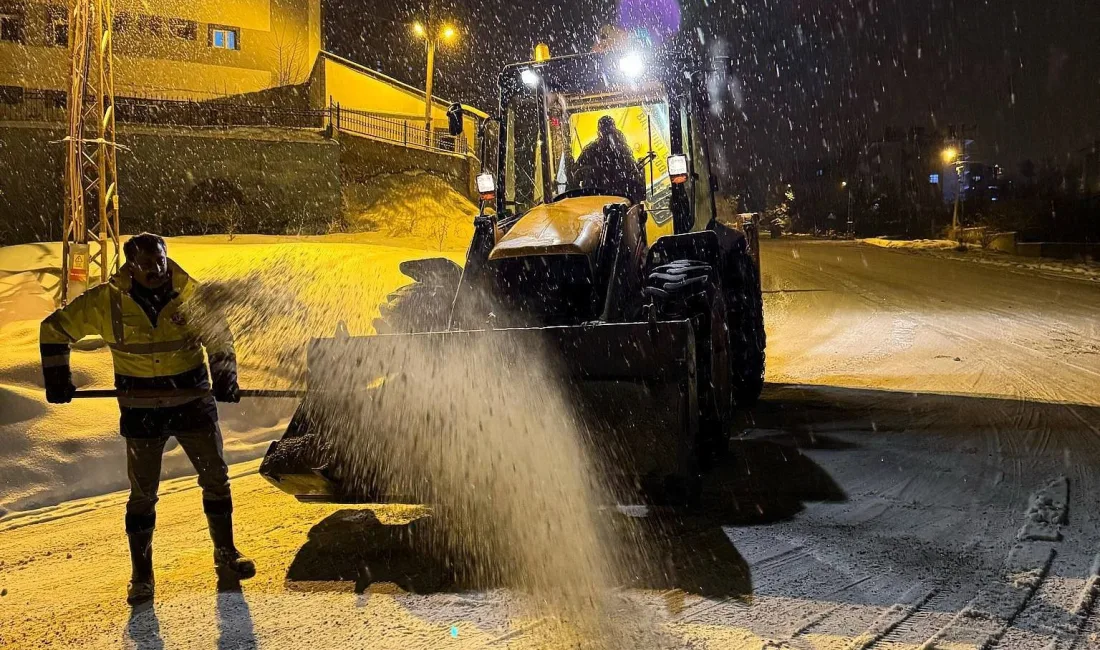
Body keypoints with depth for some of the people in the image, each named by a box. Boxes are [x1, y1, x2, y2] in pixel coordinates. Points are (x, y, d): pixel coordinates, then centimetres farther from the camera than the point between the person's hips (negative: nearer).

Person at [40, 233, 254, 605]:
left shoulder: (191, 294, -8)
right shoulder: (107, 302, -10)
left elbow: (219, 337, 7)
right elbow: (55, 328, 3)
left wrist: (225, 377, -5)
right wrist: (57, 378, 1)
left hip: (193, 402, 1)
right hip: (141, 410, -1)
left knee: (216, 478, 7)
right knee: (143, 493, 5)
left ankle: (226, 555, 27)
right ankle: (141, 576, 19)